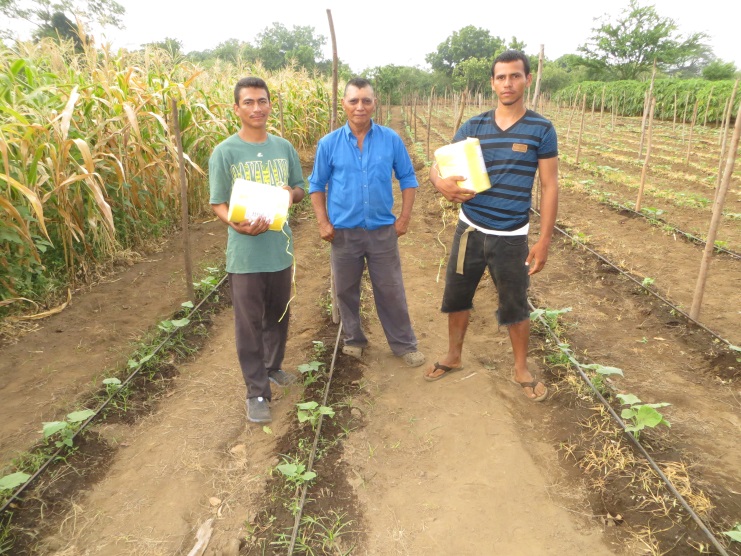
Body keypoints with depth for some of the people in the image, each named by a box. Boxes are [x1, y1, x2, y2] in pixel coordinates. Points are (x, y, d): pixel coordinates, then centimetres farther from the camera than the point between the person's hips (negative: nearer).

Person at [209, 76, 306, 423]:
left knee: (278, 315, 19)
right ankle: (257, 392, 16)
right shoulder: (224, 152, -8)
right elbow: (218, 204, -8)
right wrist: (238, 225, -29)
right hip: (245, 254, -4)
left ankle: (272, 368, 41)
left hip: (281, 248, 5)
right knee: (249, 324, 4)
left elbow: (300, 188, 13)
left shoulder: (284, 147, 4)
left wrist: (292, 194, -12)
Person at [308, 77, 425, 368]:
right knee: (346, 290, 14)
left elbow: (408, 178, 5)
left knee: (391, 291, 7)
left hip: (383, 230, 0)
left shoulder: (391, 139, -4)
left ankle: (404, 344, 23)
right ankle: (353, 339, 34)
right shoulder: (328, 143, -4)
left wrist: (405, 217, -2)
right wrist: (323, 223, -4)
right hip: (343, 232, 1)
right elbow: (317, 185, 5)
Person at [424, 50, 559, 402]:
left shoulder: (541, 129, -5)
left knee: (515, 306, 9)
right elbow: (438, 165, 1)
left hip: (512, 237, -2)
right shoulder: (473, 127, 1)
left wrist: (544, 240, -8)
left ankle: (521, 369, 31)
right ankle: (453, 357, 35)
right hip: (469, 230, 3)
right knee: (456, 295, 13)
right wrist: (441, 183, -25)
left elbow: (549, 186, -4)